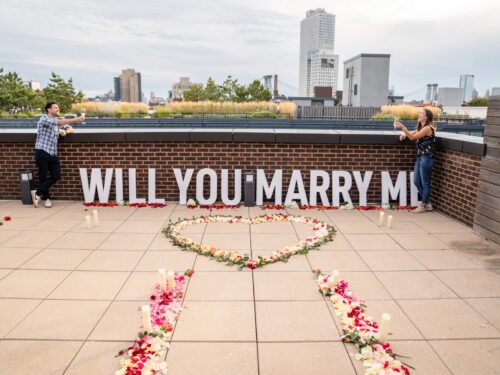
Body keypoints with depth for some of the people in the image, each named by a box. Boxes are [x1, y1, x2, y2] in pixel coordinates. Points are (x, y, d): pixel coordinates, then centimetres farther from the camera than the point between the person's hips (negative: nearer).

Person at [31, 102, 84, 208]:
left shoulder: (57, 121, 19)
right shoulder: (44, 119, -6)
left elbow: (69, 128, 21)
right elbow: (60, 122, -21)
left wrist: (65, 131, -3)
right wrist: (76, 119, -26)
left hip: (53, 153, 7)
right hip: (42, 152, -7)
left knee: (56, 175, -3)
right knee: (43, 176, -1)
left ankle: (38, 193, 8)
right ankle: (46, 198, 12)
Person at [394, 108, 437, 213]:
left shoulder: (428, 128, -13)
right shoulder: (420, 127, 17)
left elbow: (413, 137, -18)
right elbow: (412, 133, 27)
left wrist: (402, 127, -24)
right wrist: (405, 134, 5)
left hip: (427, 158, -10)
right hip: (420, 157, 10)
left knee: (425, 183, 0)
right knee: (416, 181, 10)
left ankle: (423, 205, 10)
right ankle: (427, 203, 22)